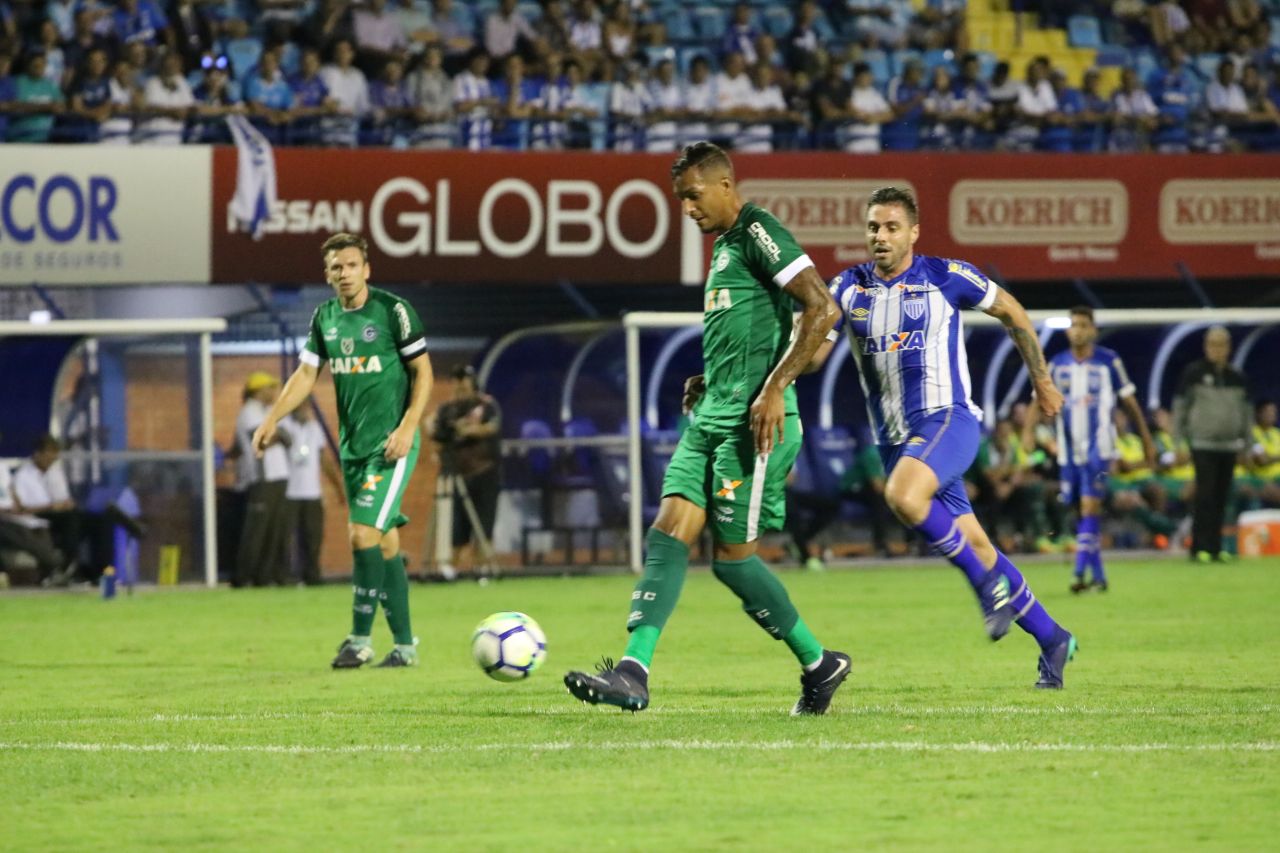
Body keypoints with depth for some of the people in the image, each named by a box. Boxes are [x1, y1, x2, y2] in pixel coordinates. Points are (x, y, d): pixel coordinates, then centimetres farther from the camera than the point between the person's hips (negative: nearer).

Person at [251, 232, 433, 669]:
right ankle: (405, 644, 13)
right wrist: (272, 419, 1)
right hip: (352, 445, 6)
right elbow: (305, 374, 13)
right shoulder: (324, 318, 9)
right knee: (385, 542, 8)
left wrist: (407, 427, -15)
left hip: (391, 443, -6)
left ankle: (360, 638, -8)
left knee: (364, 534, -15)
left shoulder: (393, 311, -9)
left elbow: (422, 372, -6)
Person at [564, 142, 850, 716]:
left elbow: (821, 310, -17)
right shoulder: (723, 246, 21)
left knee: (732, 556, -6)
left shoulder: (758, 233, -9)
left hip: (752, 420, -9)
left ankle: (819, 664, 5)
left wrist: (774, 388, -21)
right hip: (712, 414, 9)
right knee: (668, 534, -1)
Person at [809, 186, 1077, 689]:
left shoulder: (945, 278, -5)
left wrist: (1042, 380, 12)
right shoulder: (848, 288, 4)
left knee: (903, 496, -34)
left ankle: (989, 582, -14)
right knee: (974, 546, 8)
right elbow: (811, 358, -1)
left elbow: (1011, 312, 9)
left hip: (947, 418, -5)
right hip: (894, 436, 5)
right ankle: (1051, 639, 23)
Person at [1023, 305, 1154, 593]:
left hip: (1098, 448, -4)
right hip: (1069, 449, 4)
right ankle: (1098, 575, 19)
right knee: (1081, 513, 8)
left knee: (1090, 507, -17)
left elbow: (1129, 401, 5)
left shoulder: (1109, 362, -2)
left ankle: (1081, 573, -22)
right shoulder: (1057, 365, 6)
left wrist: (1147, 440, 8)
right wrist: (1029, 428, -18)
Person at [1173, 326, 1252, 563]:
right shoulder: (1193, 373, -1)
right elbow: (1180, 406, 1)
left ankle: (1215, 546, 11)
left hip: (1229, 445, 4)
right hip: (1203, 444, -4)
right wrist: (1178, 440, -3)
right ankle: (1200, 547, -9)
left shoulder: (1237, 377, 11)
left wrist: (1247, 445, 17)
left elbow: (1245, 411, 19)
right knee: (1205, 495, -10)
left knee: (1222, 497, 5)